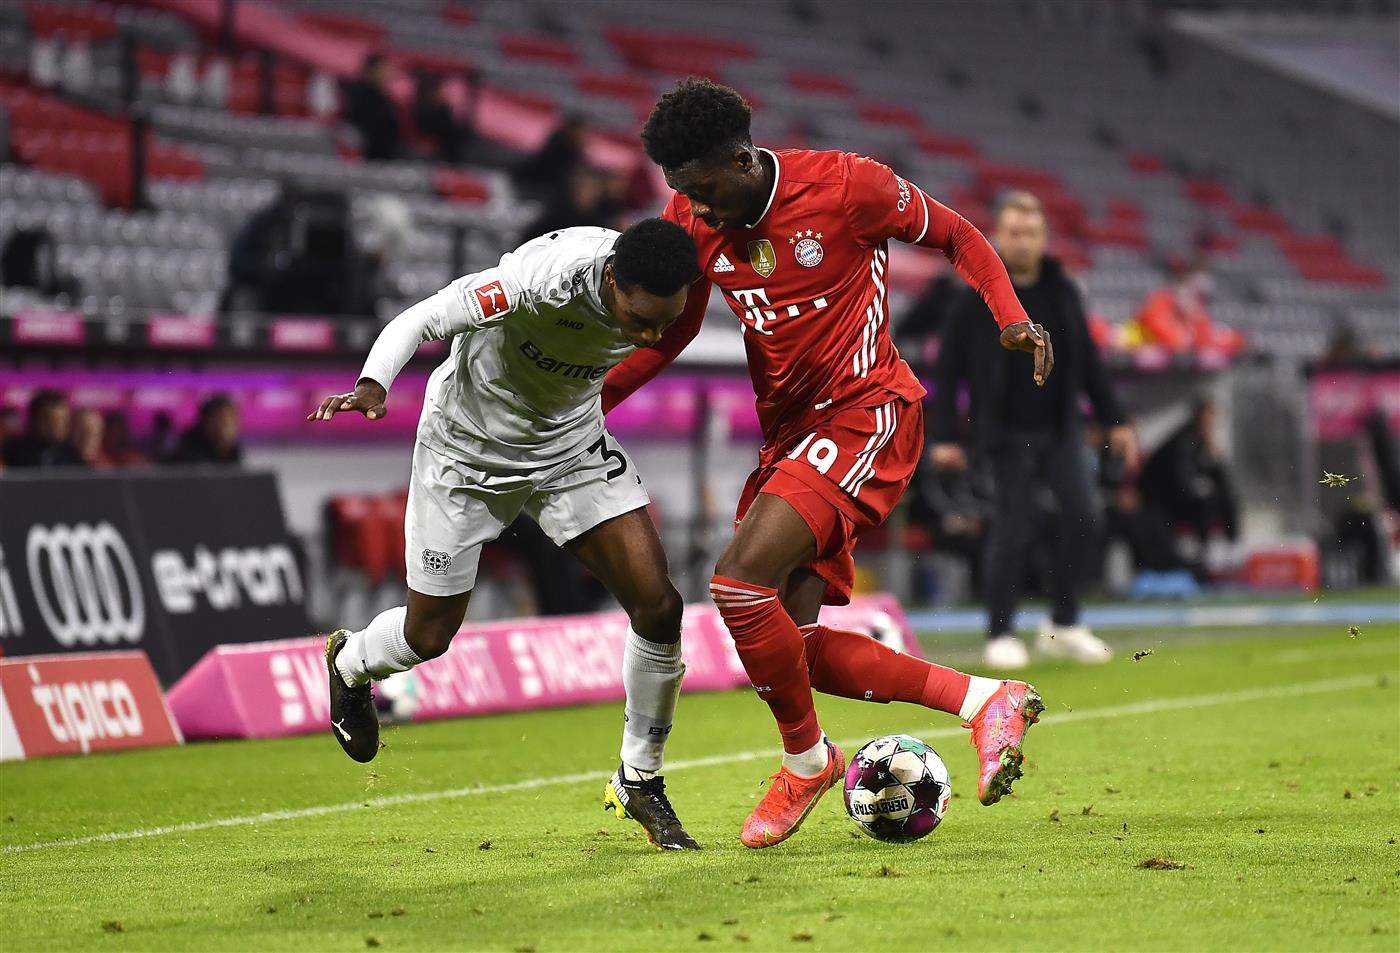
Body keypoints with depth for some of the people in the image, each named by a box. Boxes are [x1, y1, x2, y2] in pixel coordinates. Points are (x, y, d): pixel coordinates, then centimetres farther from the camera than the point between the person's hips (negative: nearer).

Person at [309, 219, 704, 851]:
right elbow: (419, 320, -34)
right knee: (429, 636, 8)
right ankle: (349, 663, 47)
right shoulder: (545, 278, -39)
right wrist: (371, 387, -50)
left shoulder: (657, 295, -21)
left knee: (657, 604, -12)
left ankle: (639, 783, 8)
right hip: (469, 449, -4)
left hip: (572, 444, 4)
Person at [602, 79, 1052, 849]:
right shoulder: (693, 221, 1)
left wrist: (1012, 318, -16)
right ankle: (985, 701, 10)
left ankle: (807, 759, -2)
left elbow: (958, 238, 0)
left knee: (741, 580, -24)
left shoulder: (846, 186, -15)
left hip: (863, 412, -7)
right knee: (788, 646, 0)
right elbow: (671, 331, 15)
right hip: (787, 430, 8)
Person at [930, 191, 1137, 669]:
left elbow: (1088, 361, 15)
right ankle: (1000, 635, 8)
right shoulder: (977, 297, -4)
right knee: (1012, 531, -5)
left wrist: (1114, 420, 12)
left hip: (1060, 430, 4)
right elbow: (947, 368, -4)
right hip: (1008, 433, -4)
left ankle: (1064, 625, 7)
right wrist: (945, 437, -10)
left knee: (1084, 515, -7)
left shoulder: (1063, 292, 7)